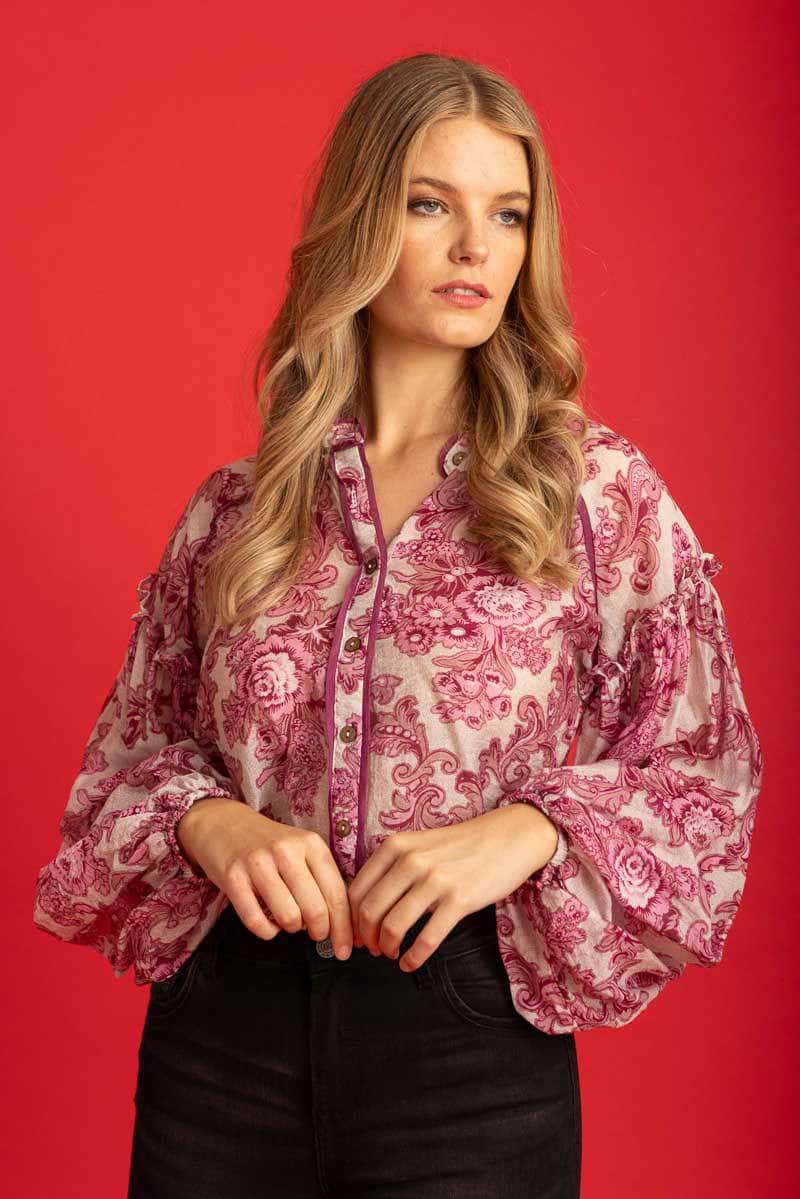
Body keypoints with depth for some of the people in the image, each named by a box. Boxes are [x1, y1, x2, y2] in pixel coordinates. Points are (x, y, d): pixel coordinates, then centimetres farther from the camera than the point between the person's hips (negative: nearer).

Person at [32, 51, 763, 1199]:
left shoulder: (602, 490, -2)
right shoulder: (235, 508, 3)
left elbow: (709, 768, 0)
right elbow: (132, 748, 10)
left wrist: (527, 830, -16)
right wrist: (210, 823, -12)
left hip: (477, 1033, -1)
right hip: (228, 1028, 2)